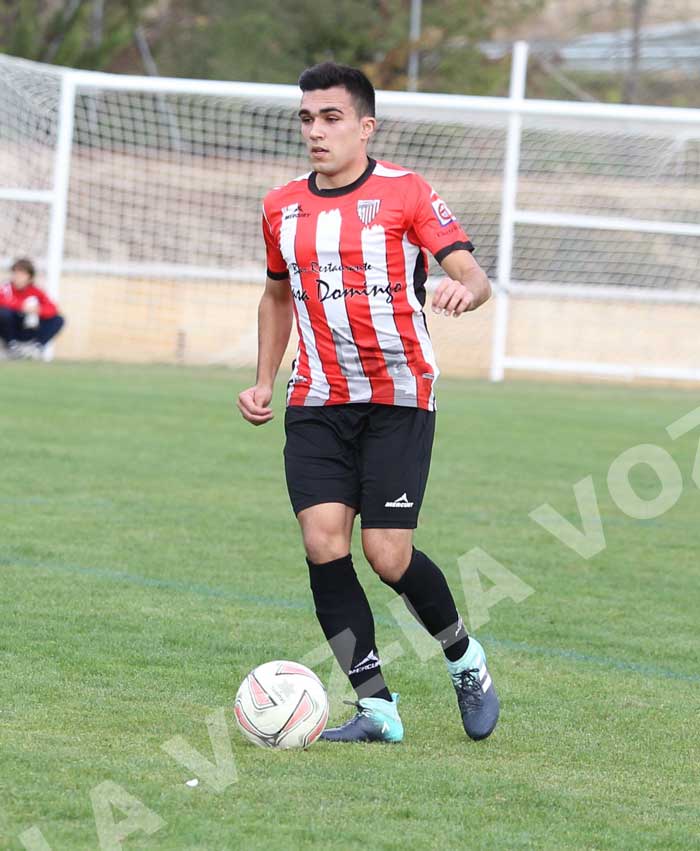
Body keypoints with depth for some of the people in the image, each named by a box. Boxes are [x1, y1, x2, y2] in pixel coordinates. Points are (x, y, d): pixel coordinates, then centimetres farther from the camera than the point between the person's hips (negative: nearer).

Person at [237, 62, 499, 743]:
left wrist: (465, 288, -36)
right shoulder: (282, 208, 9)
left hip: (398, 399, -4)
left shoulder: (403, 192, -6)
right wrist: (264, 382, 18)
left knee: (388, 556, -11)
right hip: (317, 401, 4)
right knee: (323, 543, -12)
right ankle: (376, 705, -5)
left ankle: (465, 659, 19)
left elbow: (472, 274, -13)